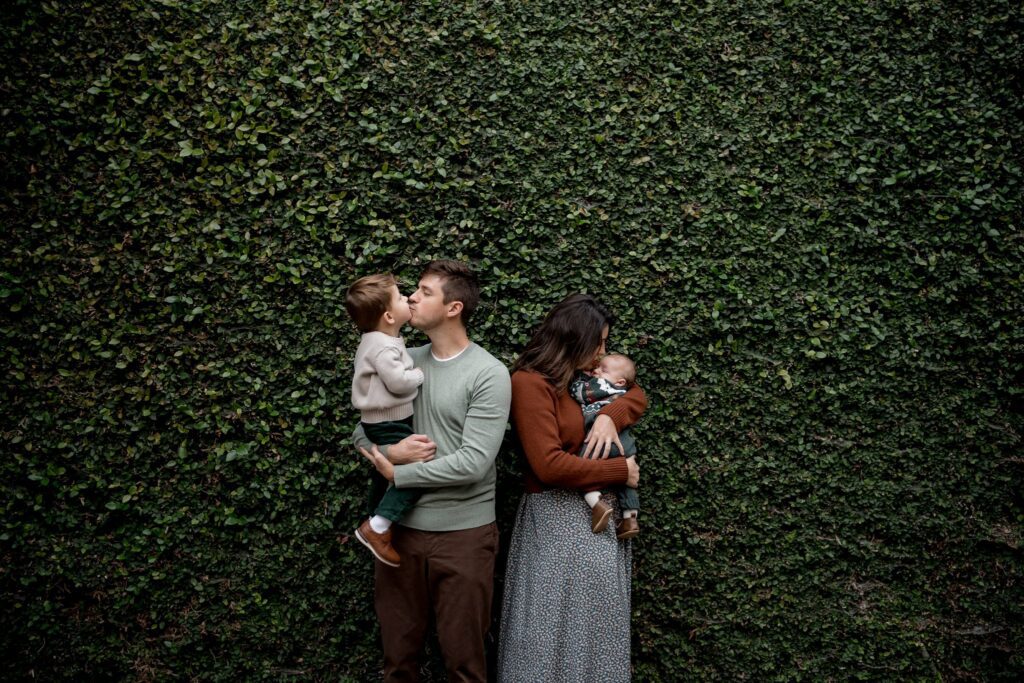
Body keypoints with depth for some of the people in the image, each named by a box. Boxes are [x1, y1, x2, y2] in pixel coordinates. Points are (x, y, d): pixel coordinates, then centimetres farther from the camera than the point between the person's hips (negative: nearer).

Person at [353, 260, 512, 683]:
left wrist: (396, 473, -11)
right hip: (399, 527, 5)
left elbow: (473, 462, -19)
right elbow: (362, 430, 10)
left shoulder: (489, 374, -11)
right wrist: (389, 451, -13)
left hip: (462, 533, -4)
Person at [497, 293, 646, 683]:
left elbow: (637, 396, 17)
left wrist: (610, 415, -6)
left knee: (595, 631, 15)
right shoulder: (530, 382, -14)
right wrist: (621, 470, -11)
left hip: (601, 516, 8)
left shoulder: (582, 378, 11)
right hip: (561, 522, -8)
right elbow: (550, 465, -21)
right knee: (558, 632, 3)